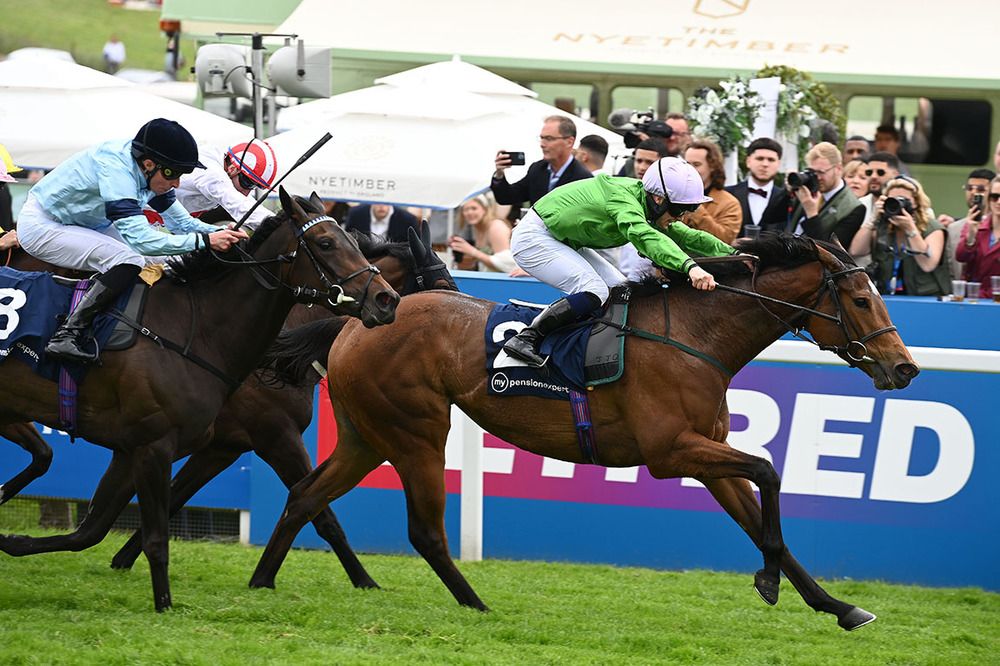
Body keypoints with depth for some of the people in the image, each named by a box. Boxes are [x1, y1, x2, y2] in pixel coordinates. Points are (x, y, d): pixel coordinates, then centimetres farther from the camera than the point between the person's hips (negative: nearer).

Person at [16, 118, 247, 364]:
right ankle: (66, 335, -28)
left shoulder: (150, 172, -7)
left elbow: (181, 221, 2)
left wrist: (221, 233, -16)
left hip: (81, 223, 10)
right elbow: (140, 239, -40)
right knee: (128, 261, -27)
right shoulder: (116, 169, -34)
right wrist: (205, 241, -39)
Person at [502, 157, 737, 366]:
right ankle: (525, 339, -23)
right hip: (534, 239, -10)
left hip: (564, 242, 10)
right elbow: (644, 236, -48)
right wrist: (690, 266, -61)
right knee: (594, 291, -25)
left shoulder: (647, 206, -1)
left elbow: (685, 236, 8)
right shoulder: (621, 198, -30)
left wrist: (731, 253, -3)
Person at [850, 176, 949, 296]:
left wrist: (911, 229, -19)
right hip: (886, 299, 3)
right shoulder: (881, 228, 10)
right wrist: (873, 219, -7)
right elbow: (855, 251, -1)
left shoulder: (932, 228, 1)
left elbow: (928, 265, -14)